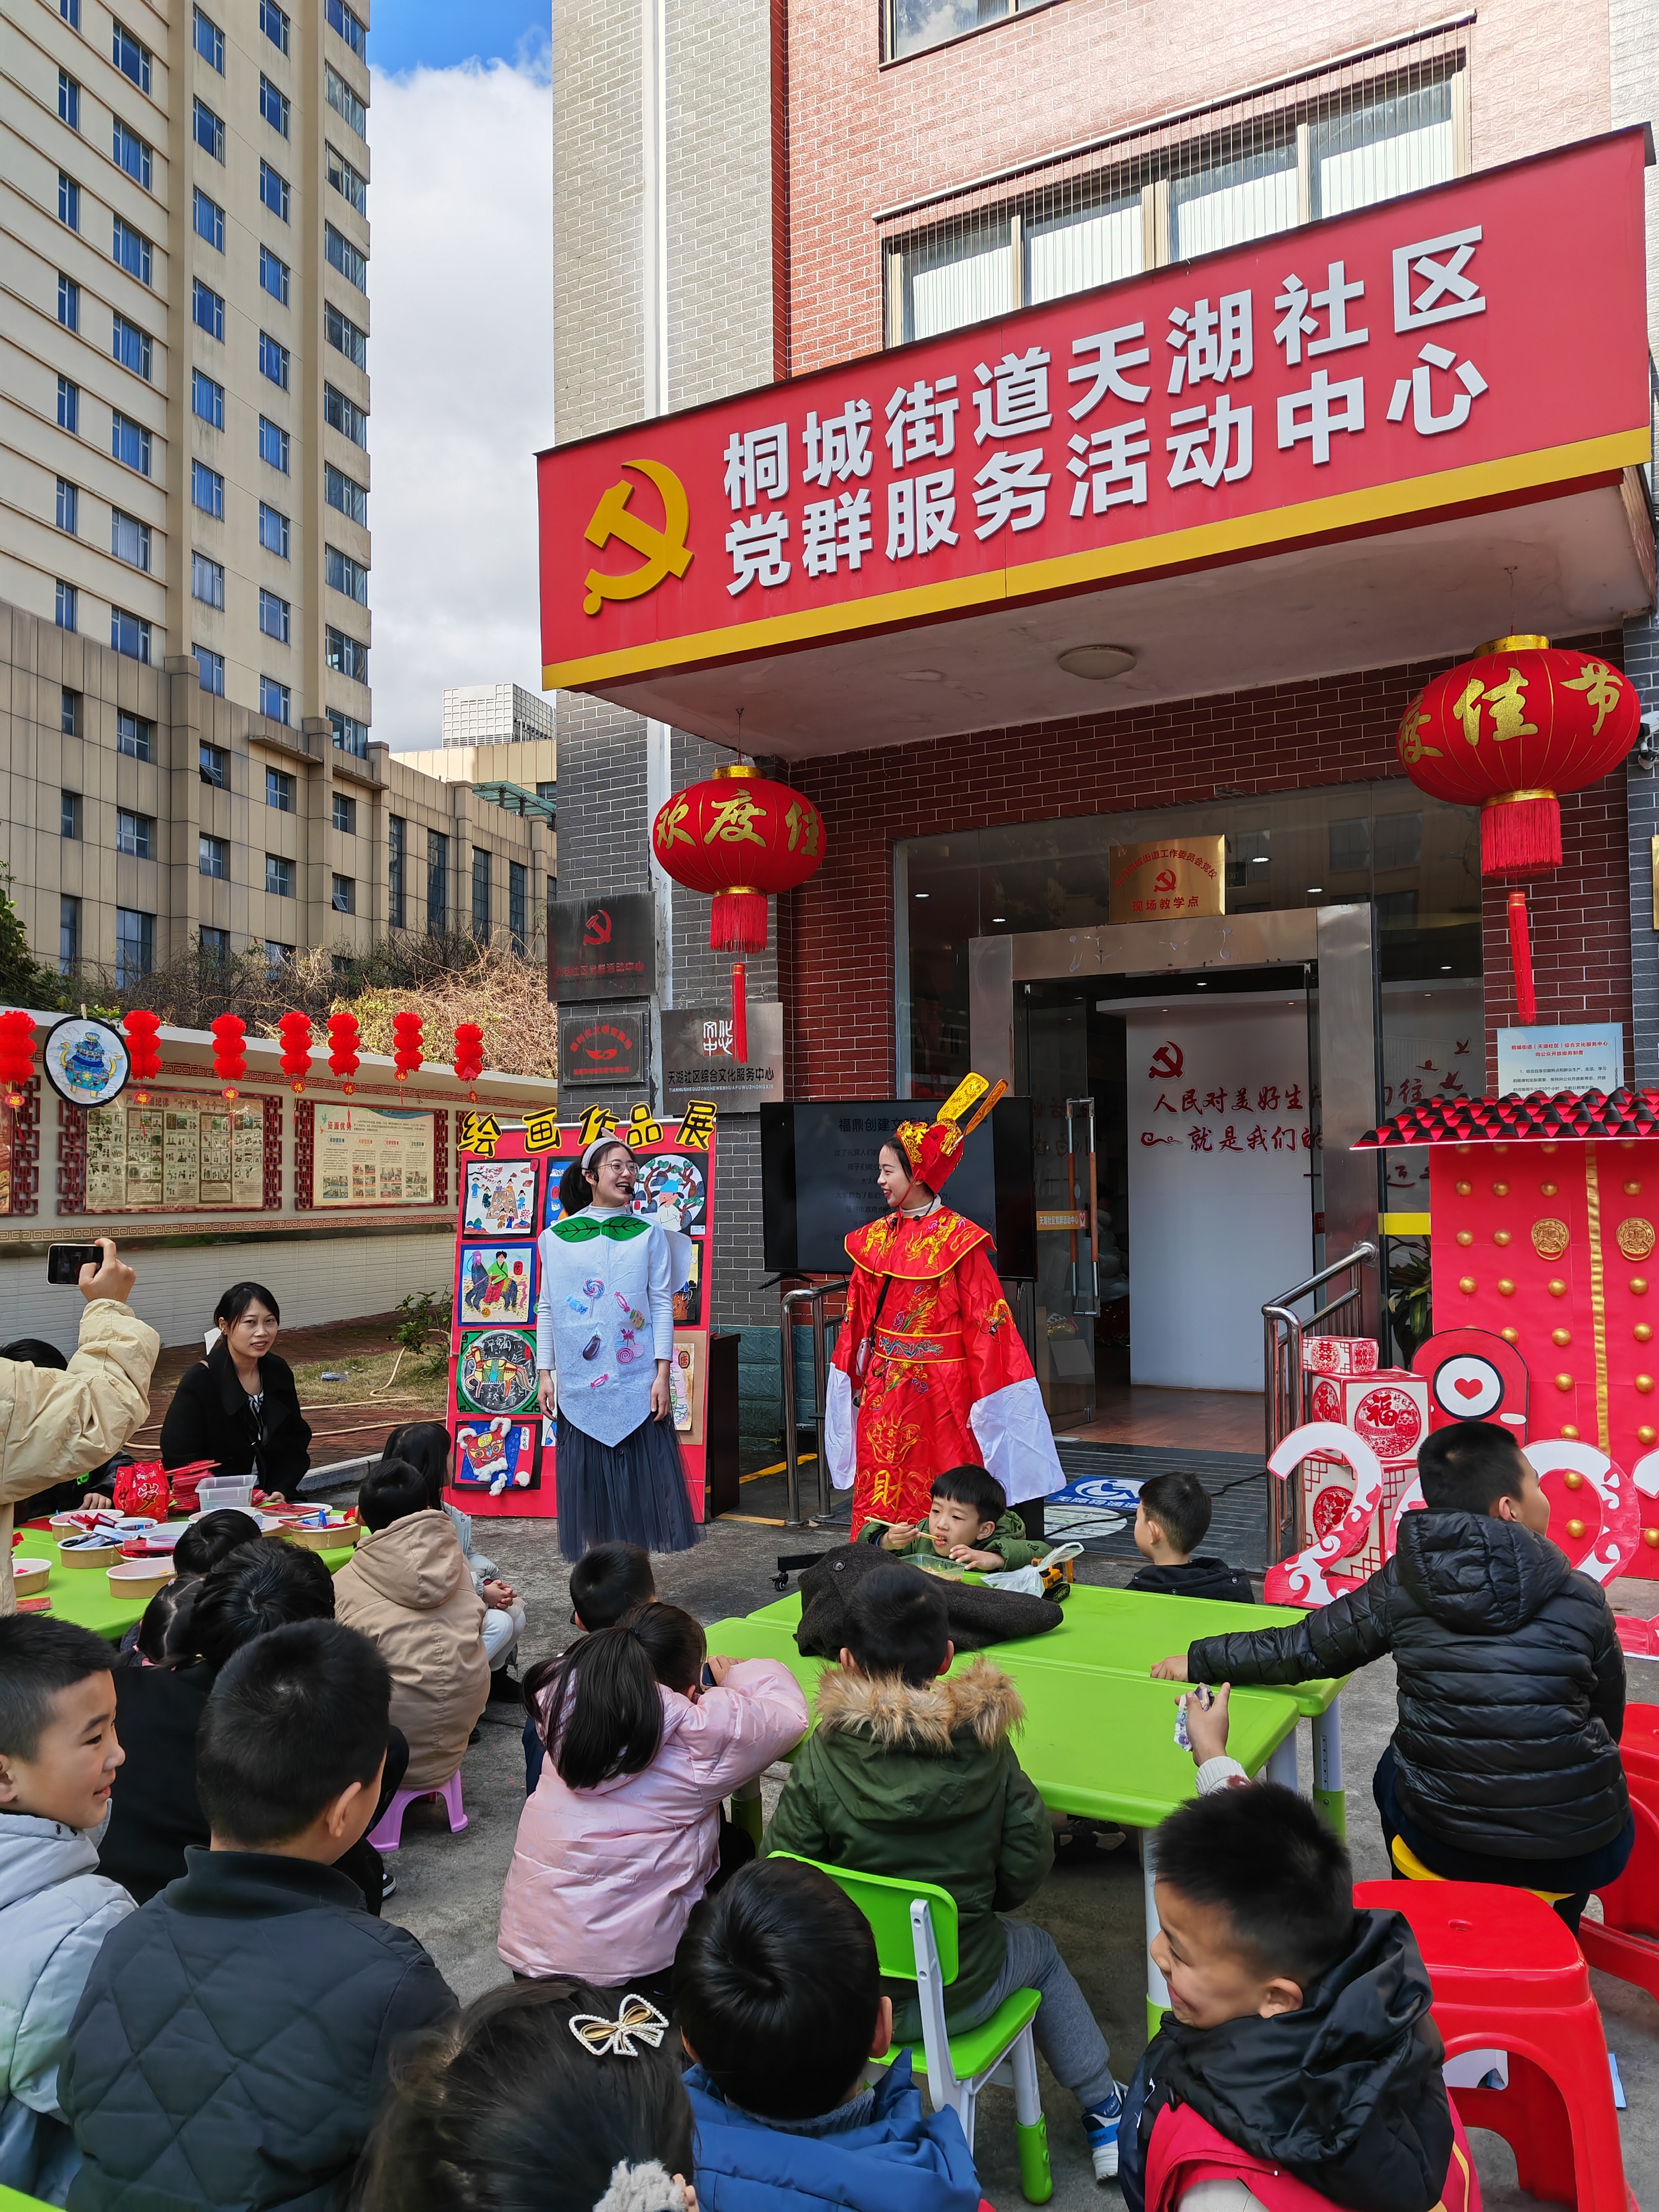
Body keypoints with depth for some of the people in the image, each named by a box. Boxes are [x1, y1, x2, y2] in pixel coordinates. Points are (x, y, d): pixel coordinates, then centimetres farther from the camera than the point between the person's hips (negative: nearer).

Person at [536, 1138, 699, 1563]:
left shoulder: (649, 1233, 4)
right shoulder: (557, 1237, 5)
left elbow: (662, 1305, 1)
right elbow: (547, 1309, 8)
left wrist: (662, 1374, -6)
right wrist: (544, 1374, 3)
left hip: (637, 1383, -1)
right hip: (580, 1383, 1)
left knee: (640, 1477, 1)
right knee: (589, 1480, 4)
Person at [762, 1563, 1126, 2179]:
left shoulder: (821, 1759, -21)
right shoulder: (988, 1747, -16)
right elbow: (1026, 1870, -9)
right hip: (959, 1994, 0)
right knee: (1039, 1949, 33)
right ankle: (1105, 2112, 44)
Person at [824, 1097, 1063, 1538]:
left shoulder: (959, 1238, -10)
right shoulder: (875, 1238, 7)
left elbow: (984, 1322, -11)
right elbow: (858, 1319, 12)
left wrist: (987, 1398, -13)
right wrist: (852, 1380, 10)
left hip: (940, 1389, -5)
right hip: (882, 1389, 5)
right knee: (880, 1498, 9)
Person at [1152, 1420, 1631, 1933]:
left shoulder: (1404, 1586, -6)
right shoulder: (1583, 1601, -6)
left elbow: (1301, 1648, 0)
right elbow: (1610, 1722, 6)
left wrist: (1199, 1660, 15)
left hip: (1442, 1847, 0)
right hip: (1579, 1858, 0)